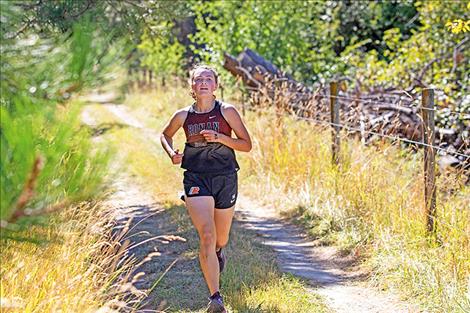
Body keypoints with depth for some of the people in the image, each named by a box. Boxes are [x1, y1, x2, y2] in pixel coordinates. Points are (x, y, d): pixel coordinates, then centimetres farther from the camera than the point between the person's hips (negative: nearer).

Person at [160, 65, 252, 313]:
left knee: (220, 239, 16)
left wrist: (220, 137, -16)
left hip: (225, 178, 1)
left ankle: (217, 251, 56)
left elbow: (247, 145, -2)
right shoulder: (183, 115, 1)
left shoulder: (227, 111, -4)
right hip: (196, 179, -1)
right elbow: (165, 135, 21)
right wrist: (171, 153, 0)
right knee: (206, 236, -17)